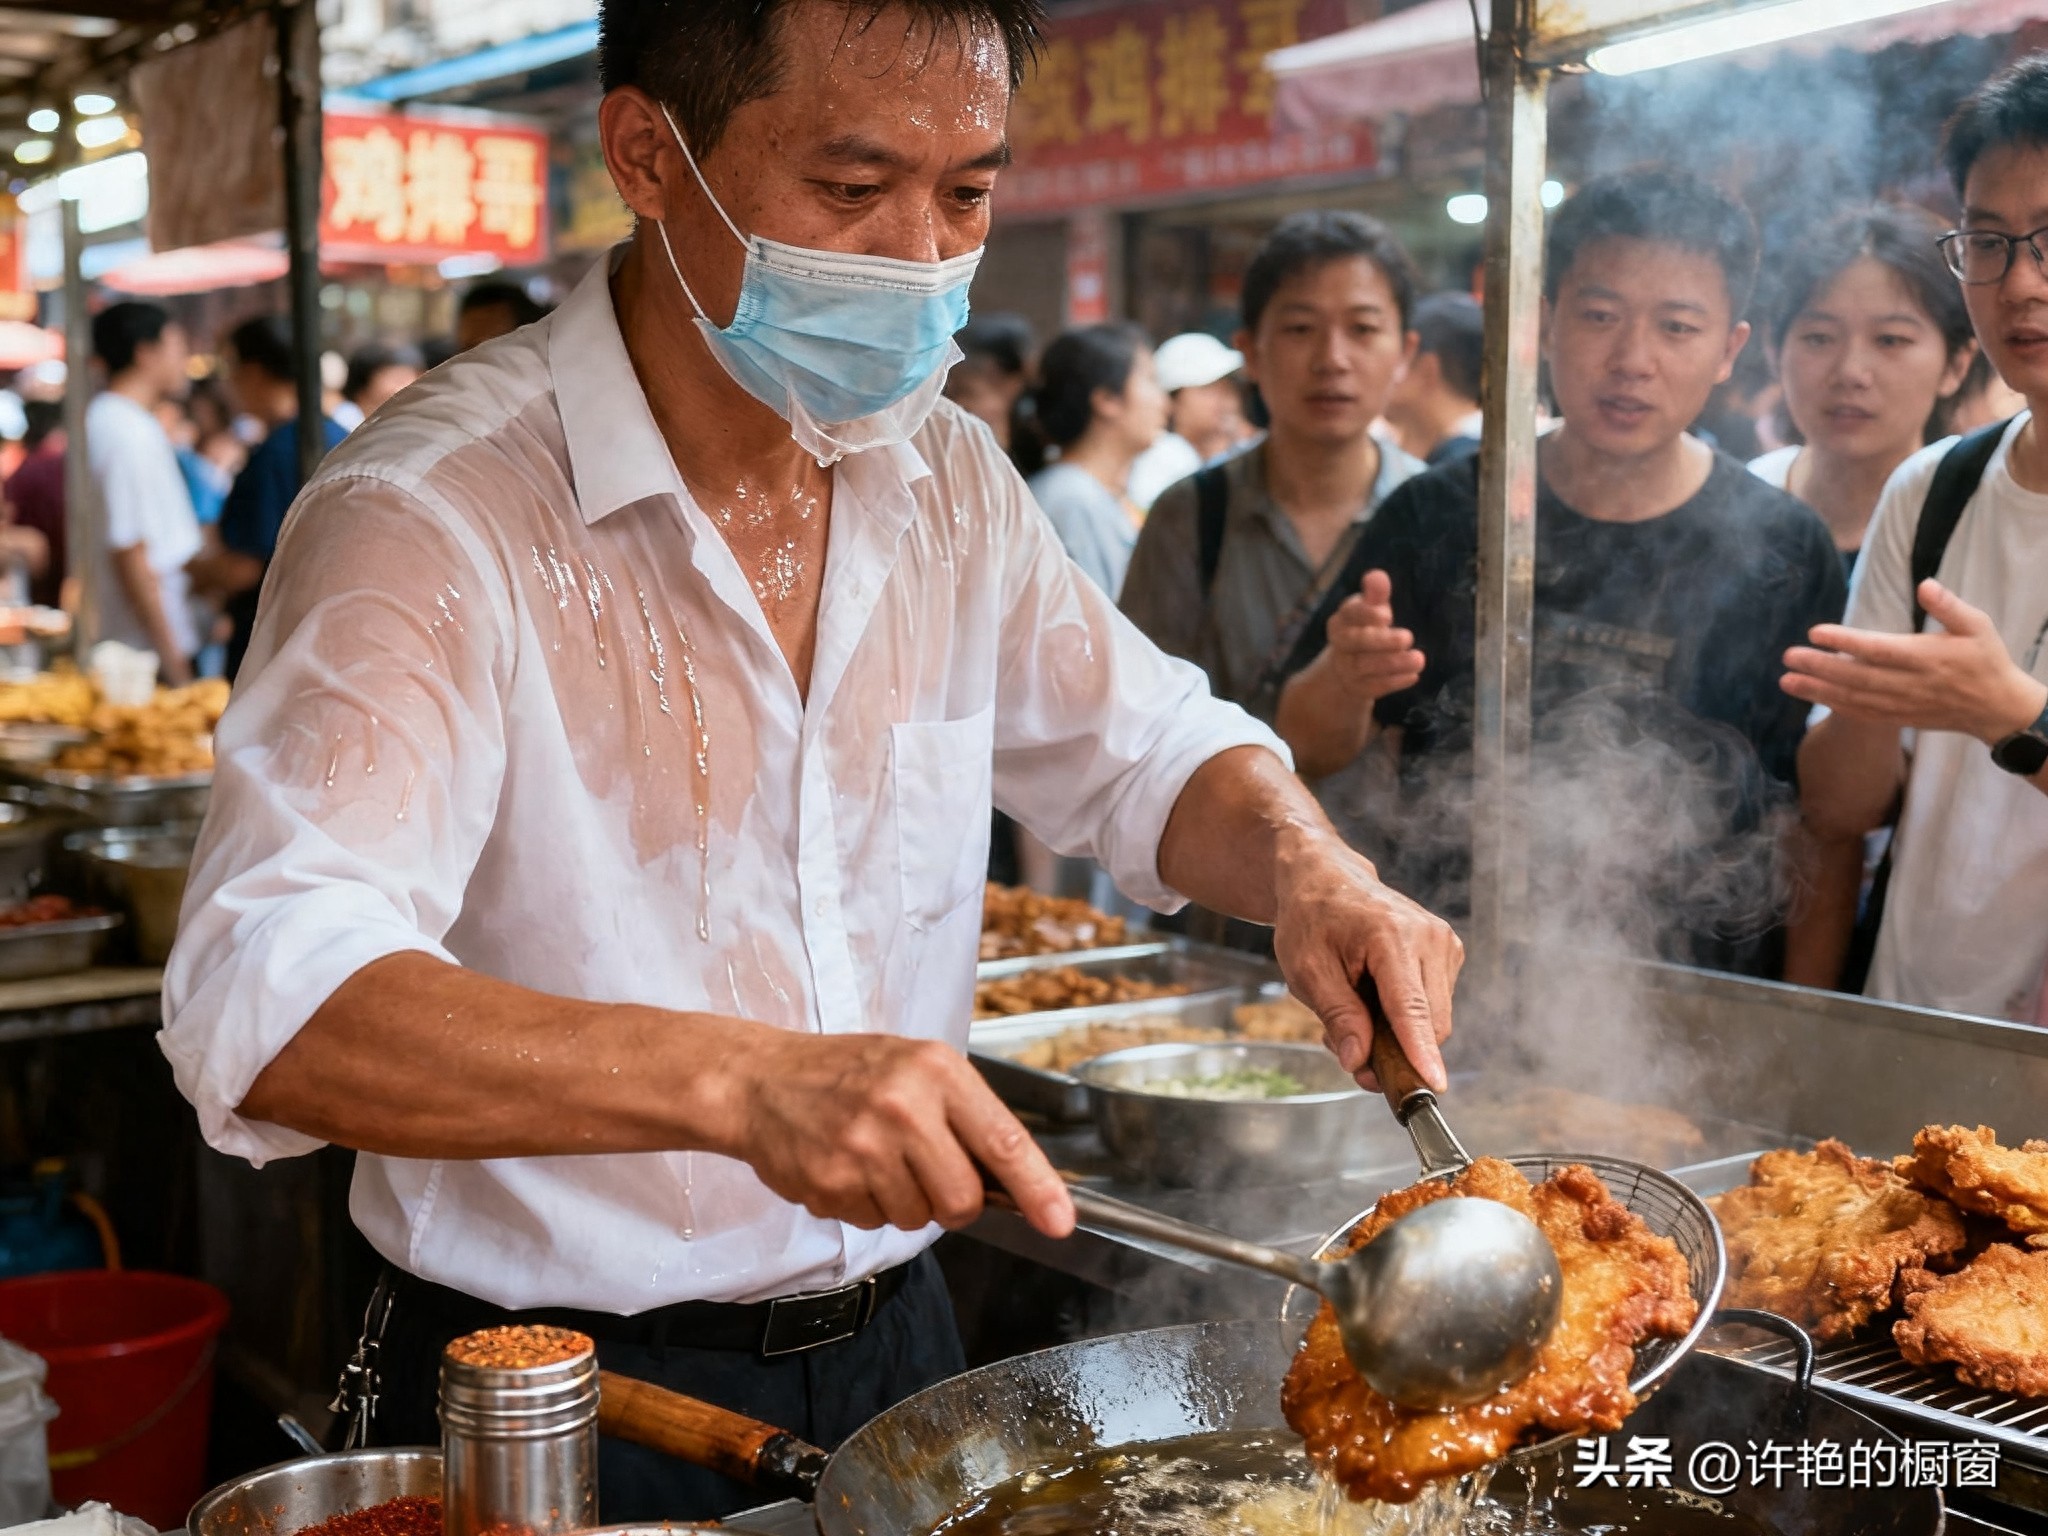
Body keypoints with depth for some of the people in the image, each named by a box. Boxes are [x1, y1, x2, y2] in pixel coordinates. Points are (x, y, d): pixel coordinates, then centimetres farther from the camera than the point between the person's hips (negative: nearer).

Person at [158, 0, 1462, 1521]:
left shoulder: (941, 473, 1)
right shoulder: (431, 515, -21)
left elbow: (1146, 747, 11)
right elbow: (265, 996, -33)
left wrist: (1301, 862, -12)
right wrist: (741, 1080, -47)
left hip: (897, 1345, 6)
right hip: (567, 1400, -6)